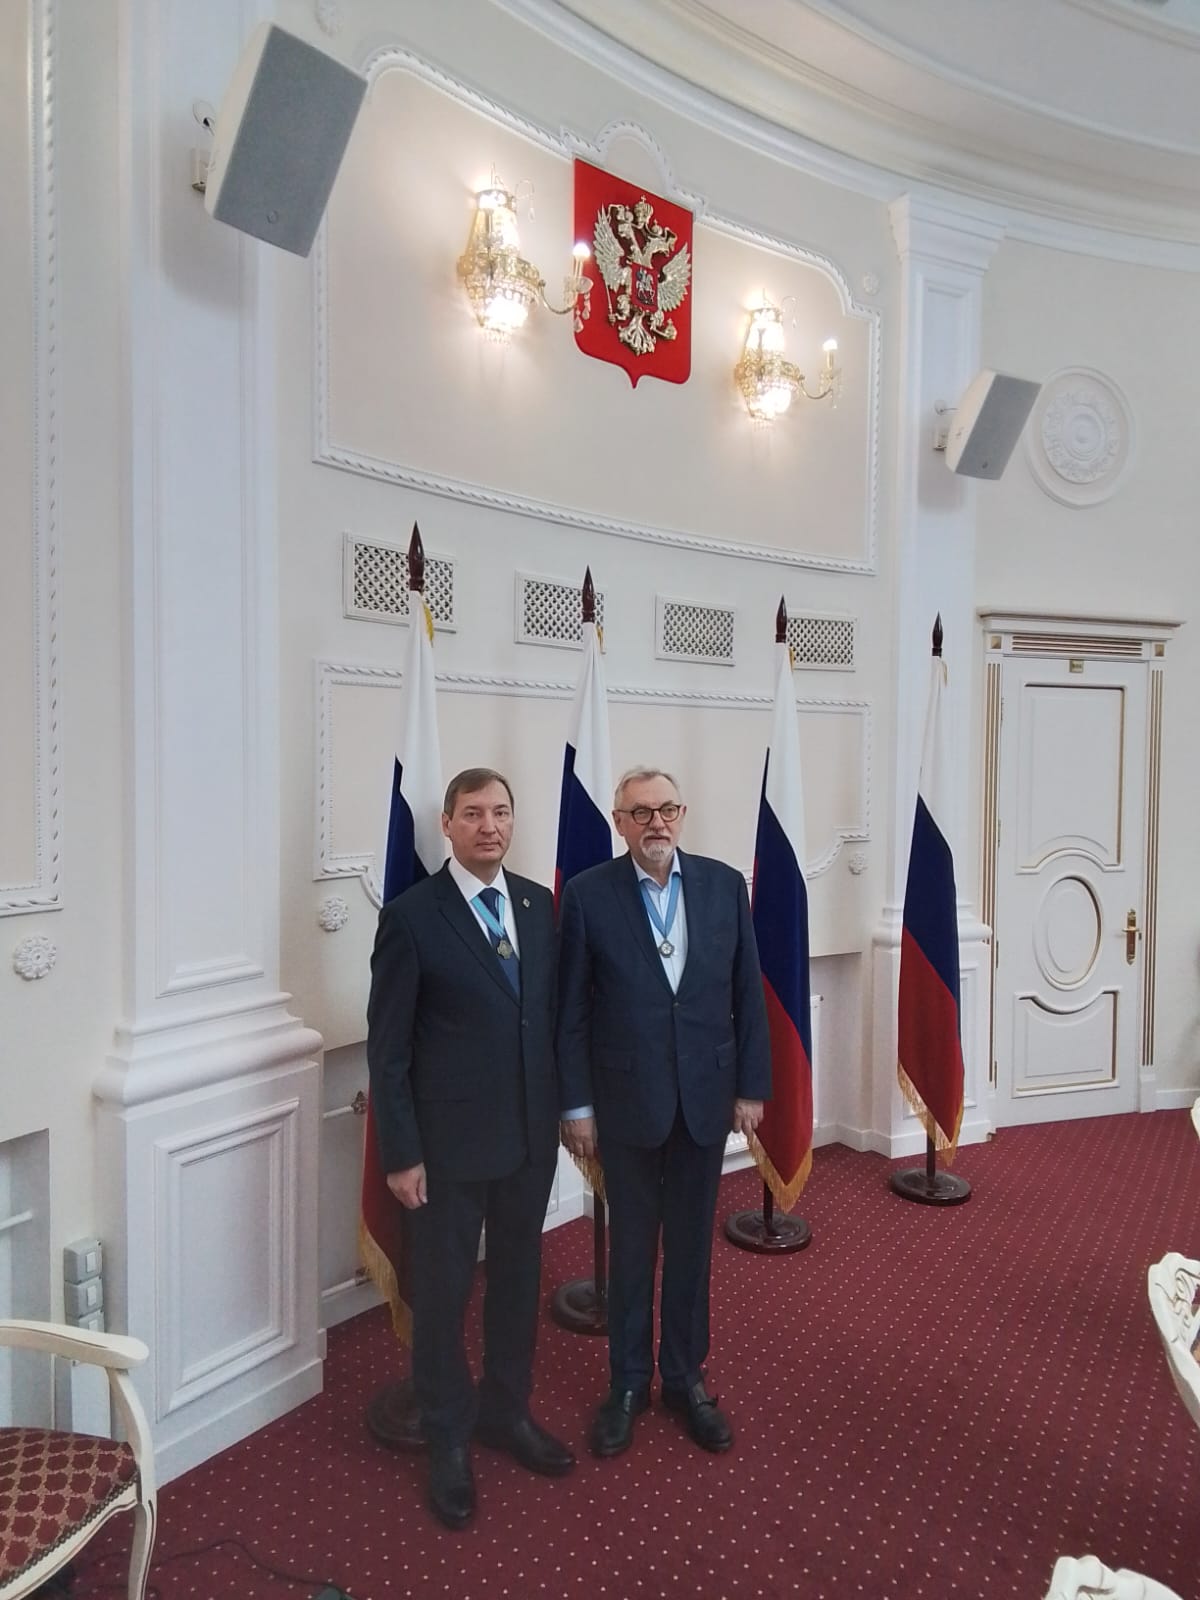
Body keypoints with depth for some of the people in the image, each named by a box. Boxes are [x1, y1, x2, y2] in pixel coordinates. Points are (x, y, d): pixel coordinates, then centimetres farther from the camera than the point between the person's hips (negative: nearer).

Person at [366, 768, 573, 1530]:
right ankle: (449, 1439, 34)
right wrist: (401, 1152, -12)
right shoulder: (411, 915, -13)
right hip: (450, 1141, -5)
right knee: (443, 1292, 12)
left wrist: (570, 1107, 7)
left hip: (531, 1132, 5)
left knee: (518, 1279, 20)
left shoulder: (540, 904, 2)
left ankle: (507, 1410, 42)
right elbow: (387, 1044, -11)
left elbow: (556, 1014, 8)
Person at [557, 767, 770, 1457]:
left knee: (692, 1243, 16)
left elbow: (748, 994, 2)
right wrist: (576, 1104, -5)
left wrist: (752, 1087, 2)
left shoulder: (725, 884, -2)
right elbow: (572, 1011, -5)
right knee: (631, 1245, 14)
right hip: (627, 1099, -2)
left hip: (706, 1095, 2)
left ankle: (687, 1376, 36)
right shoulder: (589, 894, -8)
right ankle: (629, 1382, 34)